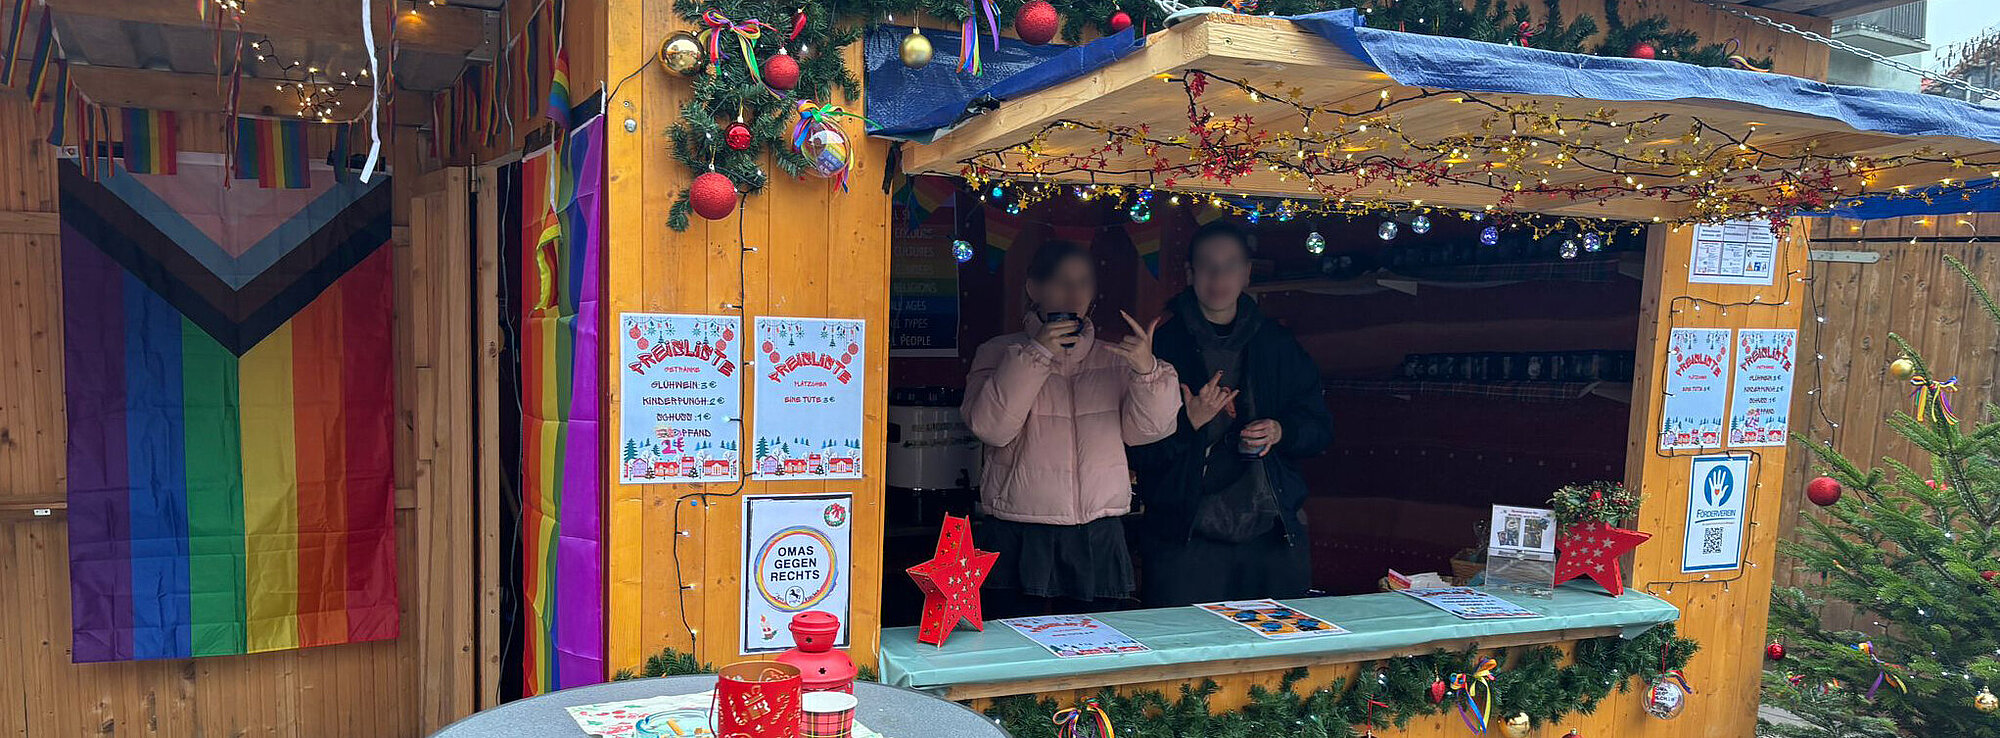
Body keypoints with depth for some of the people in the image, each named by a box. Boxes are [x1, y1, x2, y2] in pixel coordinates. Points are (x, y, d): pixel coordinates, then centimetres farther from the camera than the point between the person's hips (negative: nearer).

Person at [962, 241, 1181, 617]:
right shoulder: (1000, 353, 5)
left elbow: (1146, 430, 0)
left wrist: (1147, 371, -18)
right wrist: (1035, 355, -13)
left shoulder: (1114, 358, 13)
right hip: (1018, 540, -2)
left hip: (1098, 539, 3)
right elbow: (990, 427, -10)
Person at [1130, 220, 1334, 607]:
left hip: (1274, 533, 4)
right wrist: (1189, 422, -19)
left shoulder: (1278, 344, 12)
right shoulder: (1162, 346, -1)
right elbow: (1139, 449, -4)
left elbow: (1320, 426, 15)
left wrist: (1281, 431, -5)